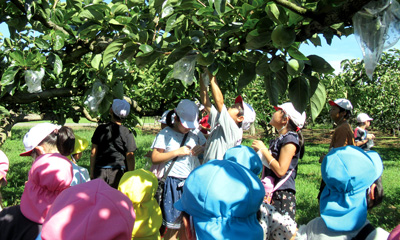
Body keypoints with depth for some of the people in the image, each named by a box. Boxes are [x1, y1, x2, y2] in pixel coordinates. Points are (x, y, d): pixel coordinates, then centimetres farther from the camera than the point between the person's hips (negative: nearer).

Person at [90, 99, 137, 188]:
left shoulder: (100, 129, 0)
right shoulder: (127, 133, -7)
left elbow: (93, 153, 3)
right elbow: (130, 157, -5)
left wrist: (92, 172, 12)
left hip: (100, 171, 2)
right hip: (118, 171, -2)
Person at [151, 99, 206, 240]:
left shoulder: (195, 133, 9)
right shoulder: (165, 134, -4)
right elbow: (154, 158, -7)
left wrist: (202, 148, -2)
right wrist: (177, 152, -14)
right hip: (175, 183, -4)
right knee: (173, 225, 0)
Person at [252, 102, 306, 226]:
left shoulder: (290, 139, -12)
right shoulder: (278, 139, 16)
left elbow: (280, 171, -21)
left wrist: (263, 150, -14)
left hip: (283, 193, -9)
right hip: (271, 191, 9)